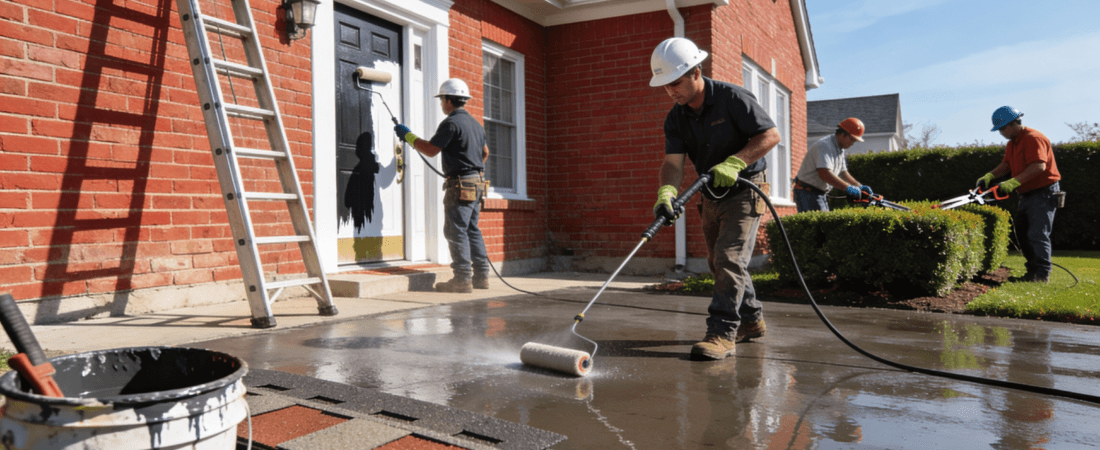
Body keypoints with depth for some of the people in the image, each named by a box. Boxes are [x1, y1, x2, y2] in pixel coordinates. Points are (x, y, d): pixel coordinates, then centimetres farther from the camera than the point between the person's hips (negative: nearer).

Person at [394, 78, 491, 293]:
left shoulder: (451, 123, -12)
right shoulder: (475, 123, 18)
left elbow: (431, 149, -14)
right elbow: (485, 152, 29)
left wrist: (408, 135, -2)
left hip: (460, 184, -9)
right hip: (477, 182, 9)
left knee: (456, 231, -6)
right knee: (472, 229, 13)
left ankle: (463, 279, -6)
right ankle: (481, 275, 14)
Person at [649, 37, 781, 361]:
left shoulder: (732, 98, -17)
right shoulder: (675, 119, -1)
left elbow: (771, 135, -17)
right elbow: (673, 162, -11)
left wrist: (734, 163, -28)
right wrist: (666, 194, -31)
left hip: (744, 192, -7)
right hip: (711, 198, 7)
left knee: (729, 259, -16)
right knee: (719, 263, 13)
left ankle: (721, 334, -15)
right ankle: (752, 320, 29)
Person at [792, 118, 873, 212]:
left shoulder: (839, 149, 14)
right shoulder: (825, 146, -20)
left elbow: (842, 172, 21)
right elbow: (824, 173, -33)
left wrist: (859, 186, 9)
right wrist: (847, 187, -34)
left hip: (820, 193, 11)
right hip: (808, 193, -11)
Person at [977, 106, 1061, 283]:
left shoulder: (1033, 138, -18)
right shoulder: (1012, 143, 14)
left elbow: (1039, 165, -28)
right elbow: (1006, 164, 10)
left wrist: (1014, 182, -32)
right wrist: (989, 177, -6)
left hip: (1044, 193, -10)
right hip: (1027, 195, 10)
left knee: (1038, 234, -12)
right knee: (1022, 233, 12)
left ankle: (1042, 273, -8)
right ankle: (1033, 270, 18)